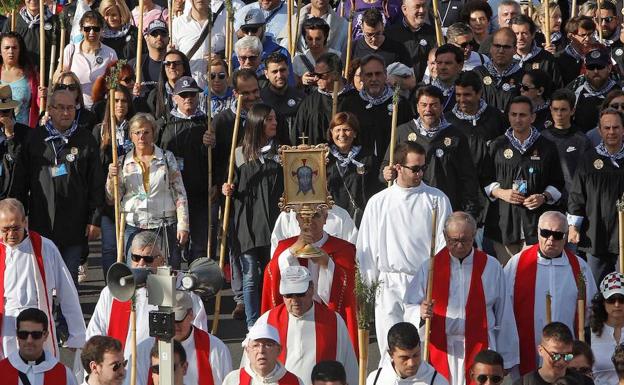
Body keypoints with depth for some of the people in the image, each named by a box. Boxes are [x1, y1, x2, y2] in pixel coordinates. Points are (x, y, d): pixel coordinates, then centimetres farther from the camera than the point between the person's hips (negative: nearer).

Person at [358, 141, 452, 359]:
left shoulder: (437, 200, 4)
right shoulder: (378, 203, 8)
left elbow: (444, 244, 3)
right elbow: (366, 248, 11)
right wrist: (368, 285, 8)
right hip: (389, 286, 1)